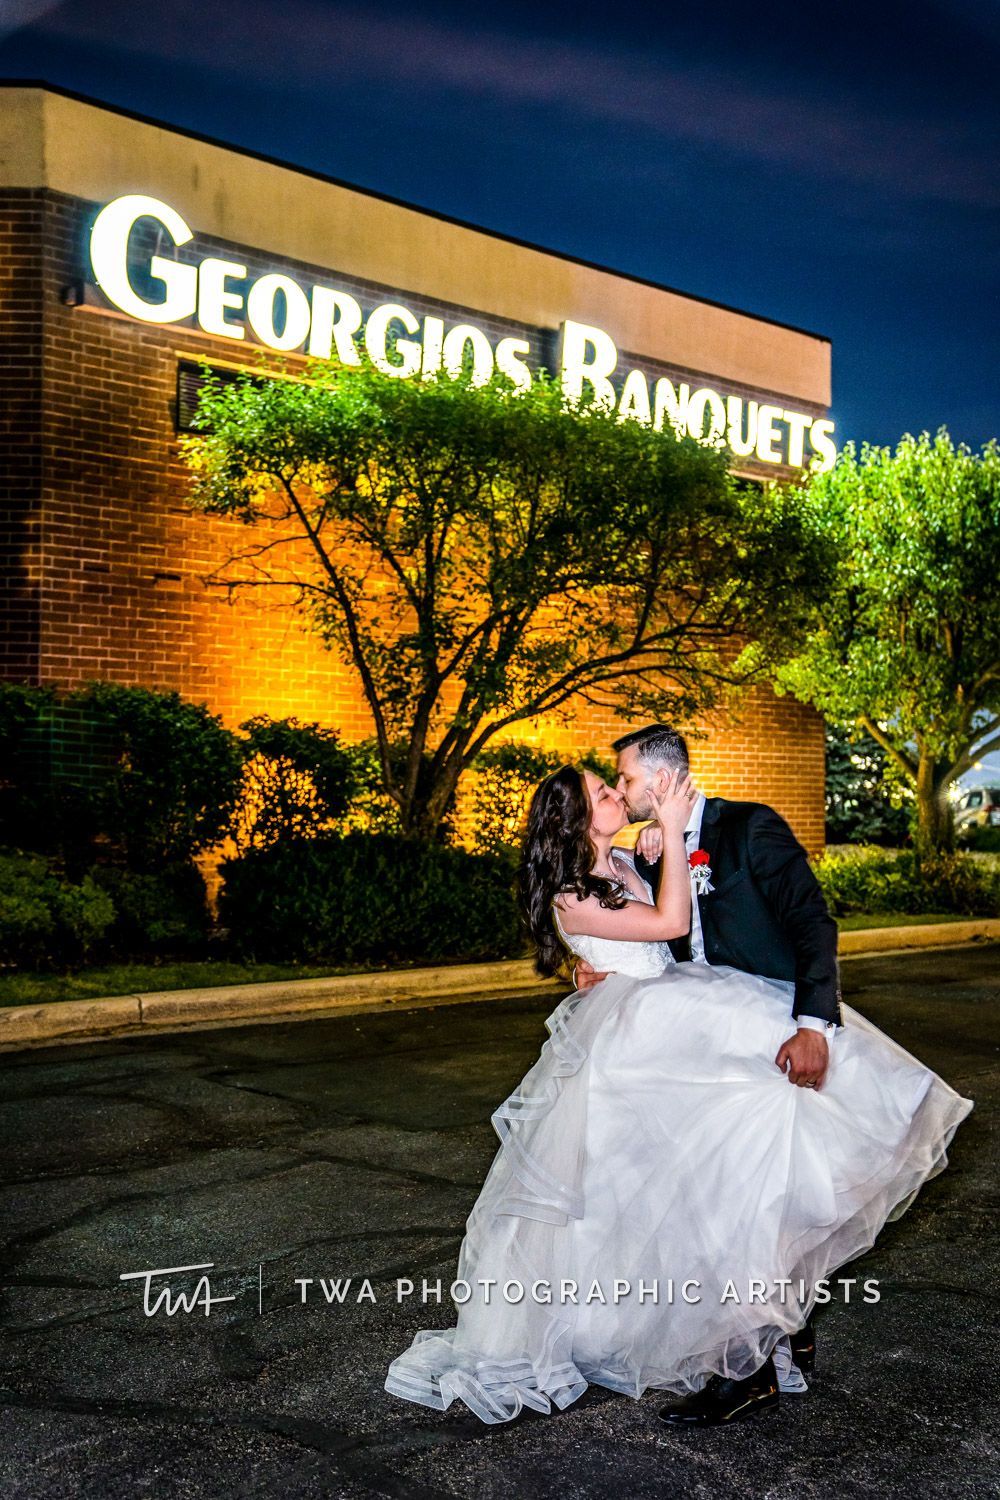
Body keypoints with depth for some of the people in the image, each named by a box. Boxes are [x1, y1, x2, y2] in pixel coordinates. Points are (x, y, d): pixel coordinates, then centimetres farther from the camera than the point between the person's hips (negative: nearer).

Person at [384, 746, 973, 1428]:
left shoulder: (622, 863, 6)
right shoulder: (571, 898, -18)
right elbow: (671, 923, -20)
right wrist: (671, 830, -19)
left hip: (669, 1026, 7)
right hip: (626, 1044, -7)